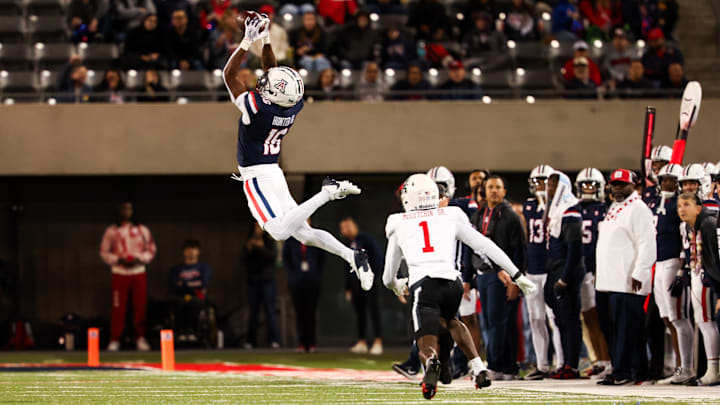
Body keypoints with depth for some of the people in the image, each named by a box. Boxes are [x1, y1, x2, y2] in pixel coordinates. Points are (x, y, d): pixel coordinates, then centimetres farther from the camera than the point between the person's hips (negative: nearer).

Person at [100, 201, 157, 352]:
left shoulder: (142, 230, 8)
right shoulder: (112, 231, 5)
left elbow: (151, 250, 9)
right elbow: (104, 251, 5)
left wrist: (139, 259, -8)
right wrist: (118, 259, -10)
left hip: (139, 272, 2)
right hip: (120, 273, -2)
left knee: (140, 306, -1)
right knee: (118, 307, -6)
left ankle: (140, 338, 7)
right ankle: (114, 340, -3)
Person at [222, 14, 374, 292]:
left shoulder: (257, 107, -24)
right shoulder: (293, 107, -4)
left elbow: (229, 74, -15)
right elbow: (272, 73, 13)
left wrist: (248, 42, -14)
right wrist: (265, 41, 9)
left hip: (257, 175, -8)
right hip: (273, 172, 8)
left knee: (280, 231, -17)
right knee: (303, 232, 12)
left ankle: (327, 194, -22)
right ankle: (352, 256, -3)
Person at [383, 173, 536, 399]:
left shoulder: (399, 225, 22)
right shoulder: (451, 217, 22)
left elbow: (389, 276, 32)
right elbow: (485, 246, 19)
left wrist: (396, 285, 56)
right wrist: (516, 275, 23)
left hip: (423, 284, -2)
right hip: (451, 281, 2)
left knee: (427, 344, 0)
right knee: (448, 320, 33)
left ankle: (431, 362, -38)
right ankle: (478, 368, 16)